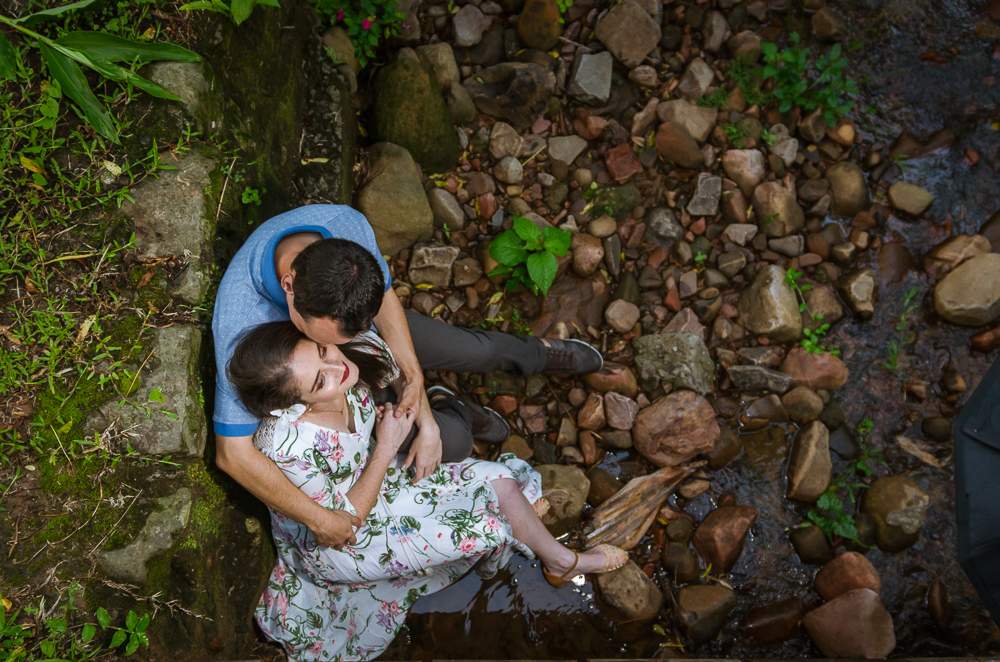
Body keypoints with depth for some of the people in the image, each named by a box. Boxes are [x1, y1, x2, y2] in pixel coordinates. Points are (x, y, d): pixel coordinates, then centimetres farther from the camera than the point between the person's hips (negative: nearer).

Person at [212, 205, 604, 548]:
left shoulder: (348, 226, -35)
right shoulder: (242, 324, -45)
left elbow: (386, 304, -18)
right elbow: (233, 454, -38)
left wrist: (426, 422, -21)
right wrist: (320, 521, -34)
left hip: (367, 325, 3)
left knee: (475, 350, 15)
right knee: (454, 442, -4)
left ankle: (538, 354, 49)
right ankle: (455, 417, 33)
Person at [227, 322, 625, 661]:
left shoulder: (359, 352, -24)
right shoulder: (285, 447, -41)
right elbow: (345, 522, -25)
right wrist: (387, 448, -28)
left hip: (371, 477, 6)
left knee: (498, 478, -3)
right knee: (481, 526, -14)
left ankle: (561, 560, 26)